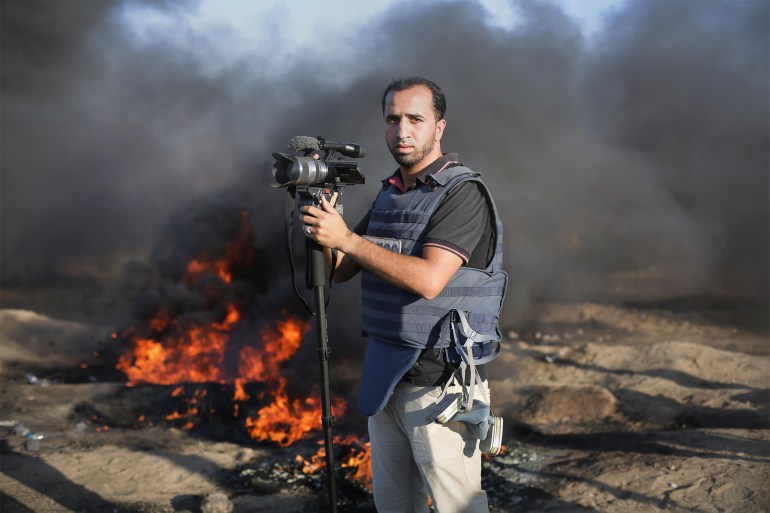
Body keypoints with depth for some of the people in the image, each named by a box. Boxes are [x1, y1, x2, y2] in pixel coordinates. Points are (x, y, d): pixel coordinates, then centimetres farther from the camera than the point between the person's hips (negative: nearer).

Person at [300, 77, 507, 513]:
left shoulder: (463, 193, -12)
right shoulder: (389, 195, 13)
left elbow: (428, 280, -24)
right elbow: (340, 271, 12)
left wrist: (347, 238, -21)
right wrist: (324, 221, -6)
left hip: (437, 379, -7)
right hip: (384, 377, 8)